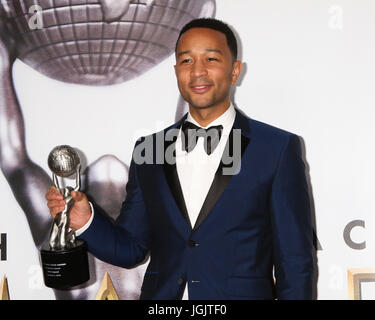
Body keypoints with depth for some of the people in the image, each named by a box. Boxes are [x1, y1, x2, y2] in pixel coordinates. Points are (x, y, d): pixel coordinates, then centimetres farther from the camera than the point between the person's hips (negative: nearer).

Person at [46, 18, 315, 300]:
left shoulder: (278, 148, -8)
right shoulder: (148, 150, 2)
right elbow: (131, 249, 5)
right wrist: (86, 221, -11)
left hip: (242, 292, -2)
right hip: (161, 294, 3)